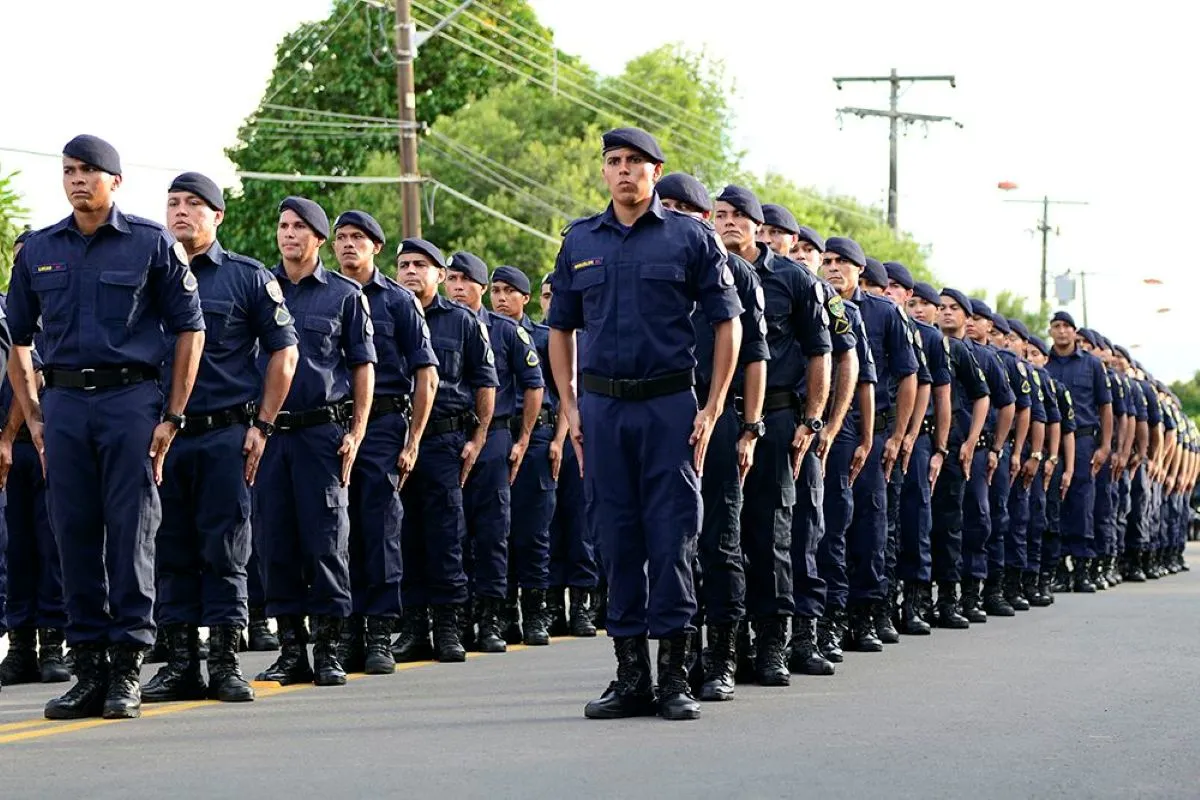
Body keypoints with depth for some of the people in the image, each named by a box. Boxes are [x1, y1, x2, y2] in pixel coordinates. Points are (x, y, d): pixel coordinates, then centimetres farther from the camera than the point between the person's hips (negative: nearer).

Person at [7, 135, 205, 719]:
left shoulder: (151, 244, 2)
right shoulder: (38, 251, 12)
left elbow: (190, 329, 2)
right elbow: (17, 339, 17)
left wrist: (173, 415, -4)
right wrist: (32, 418, 9)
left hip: (131, 397, -3)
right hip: (64, 403, 3)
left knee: (131, 533, -4)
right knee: (75, 535, 3)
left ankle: (127, 670, 0)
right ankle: (88, 667, 9)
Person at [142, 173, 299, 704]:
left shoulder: (248, 277, 4)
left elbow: (283, 353, 3)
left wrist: (260, 426, -3)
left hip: (226, 435, -3)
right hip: (163, 435, 3)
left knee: (224, 551, -3)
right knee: (172, 552, 4)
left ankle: (225, 663, 1)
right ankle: (180, 664, 9)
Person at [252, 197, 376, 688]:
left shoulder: (345, 295, 6)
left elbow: (363, 366, 6)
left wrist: (356, 432, -3)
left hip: (324, 430, -2)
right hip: (267, 430, 2)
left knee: (326, 540, -4)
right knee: (276, 541, 3)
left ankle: (328, 650, 2)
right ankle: (291, 651, 9)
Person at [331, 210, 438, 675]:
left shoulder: (397, 300, 4)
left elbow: (426, 374, 1)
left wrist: (412, 442, -6)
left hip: (383, 422, -3)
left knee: (380, 528, -5)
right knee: (344, 532, 4)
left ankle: (381, 633, -2)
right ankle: (351, 630, 9)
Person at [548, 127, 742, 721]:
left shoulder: (690, 238, 1)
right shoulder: (580, 242, 11)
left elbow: (727, 324, 2)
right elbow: (560, 329, 17)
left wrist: (712, 408, -5)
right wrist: (569, 406, 7)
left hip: (670, 405, -3)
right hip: (603, 407, 3)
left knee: (671, 538, -4)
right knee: (618, 539, 5)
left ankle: (676, 676, 1)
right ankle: (631, 676, 10)